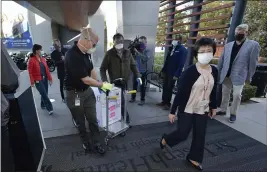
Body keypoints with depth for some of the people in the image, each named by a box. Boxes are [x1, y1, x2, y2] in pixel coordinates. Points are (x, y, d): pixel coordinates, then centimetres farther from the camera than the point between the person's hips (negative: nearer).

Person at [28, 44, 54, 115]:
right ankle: (50, 108, -3)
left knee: (45, 93, 14)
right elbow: (30, 72, -10)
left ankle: (43, 105, 34)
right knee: (44, 94, -7)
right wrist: (32, 82, -13)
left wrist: (50, 79, 10)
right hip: (38, 80, -6)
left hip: (45, 79, 6)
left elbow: (47, 69, 11)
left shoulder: (43, 59, 9)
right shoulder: (32, 60, -9)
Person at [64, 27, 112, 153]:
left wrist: (100, 85, 6)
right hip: (74, 94, -6)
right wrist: (102, 85, -13)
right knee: (80, 122, 14)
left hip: (87, 90, 7)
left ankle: (96, 143, 27)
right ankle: (86, 142, 36)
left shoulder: (86, 53, -1)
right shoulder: (72, 56, -27)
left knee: (93, 119, 12)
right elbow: (86, 79, -25)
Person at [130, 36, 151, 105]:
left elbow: (146, 58, -26)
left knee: (142, 86, 6)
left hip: (143, 71, -3)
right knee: (134, 84, 11)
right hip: (136, 70, 3)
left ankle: (142, 100, 18)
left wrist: (137, 52, -30)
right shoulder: (137, 49, 2)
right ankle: (133, 98, 27)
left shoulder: (147, 51, -6)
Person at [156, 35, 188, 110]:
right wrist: (163, 70, 13)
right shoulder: (172, 48, 14)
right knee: (165, 87, 11)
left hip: (173, 73, -7)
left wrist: (177, 74, -22)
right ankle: (164, 101, 24)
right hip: (167, 71, 7)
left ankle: (168, 104, 15)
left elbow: (181, 63, -17)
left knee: (169, 88, 2)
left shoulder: (183, 50, -10)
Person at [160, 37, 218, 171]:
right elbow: (180, 92, -17)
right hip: (187, 110, -5)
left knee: (200, 135, 13)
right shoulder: (190, 71, -20)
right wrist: (173, 111, -15)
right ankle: (165, 139, 34)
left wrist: (213, 107, 16)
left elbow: (213, 91, 11)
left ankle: (193, 158, 37)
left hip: (203, 110, 6)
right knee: (182, 134, 3)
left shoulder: (214, 71, -1)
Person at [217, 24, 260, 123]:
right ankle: (223, 110, 26)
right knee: (225, 93, 12)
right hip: (226, 75, 4)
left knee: (237, 95, 2)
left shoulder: (253, 45, -3)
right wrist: (218, 72, 8)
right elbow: (221, 60, 10)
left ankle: (233, 114, 18)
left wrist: (249, 77, -5)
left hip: (239, 76, -3)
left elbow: (253, 63, -4)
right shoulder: (228, 45, 9)